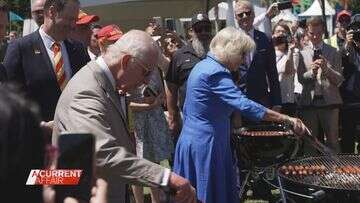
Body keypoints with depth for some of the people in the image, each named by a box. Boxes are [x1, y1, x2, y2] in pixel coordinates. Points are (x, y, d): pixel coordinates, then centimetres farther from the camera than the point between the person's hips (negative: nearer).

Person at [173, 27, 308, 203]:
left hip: (191, 138, 10)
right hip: (205, 144, -10)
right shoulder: (215, 72, -18)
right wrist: (287, 119, -30)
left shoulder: (202, 66, 12)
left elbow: (187, 110, 20)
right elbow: (245, 106, -29)